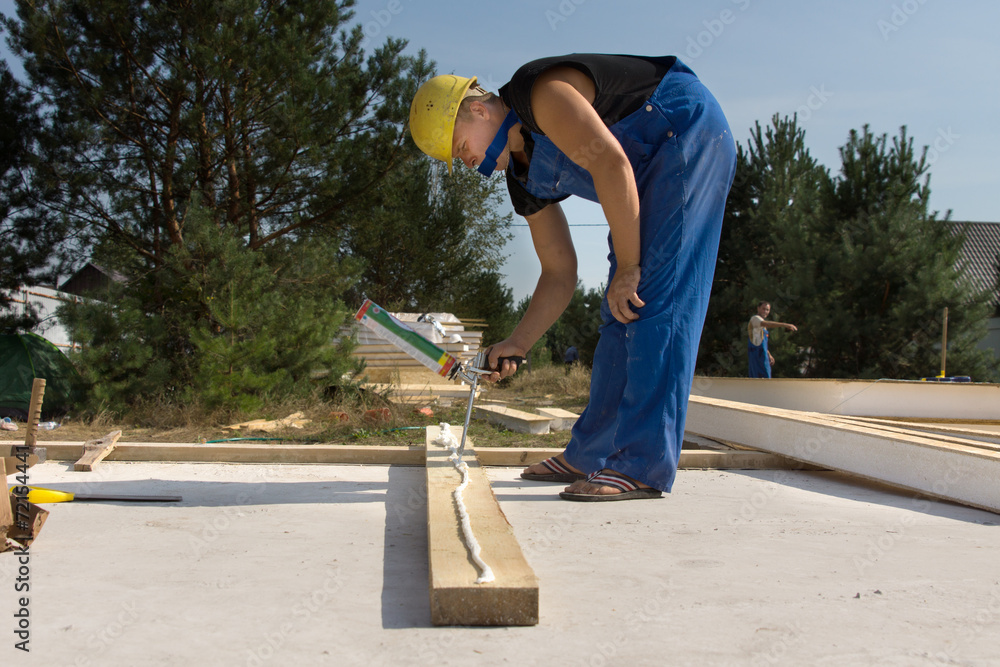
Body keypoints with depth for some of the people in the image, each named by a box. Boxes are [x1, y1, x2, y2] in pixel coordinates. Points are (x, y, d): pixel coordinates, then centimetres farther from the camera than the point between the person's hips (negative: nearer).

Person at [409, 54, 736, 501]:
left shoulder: (540, 91, -17)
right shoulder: (524, 182, 9)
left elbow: (611, 164, -28)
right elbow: (560, 273, 11)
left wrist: (627, 267, -24)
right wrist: (517, 343, 5)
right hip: (653, 169, 10)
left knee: (657, 300, -18)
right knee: (622, 311, 6)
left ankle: (643, 467, -20)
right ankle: (590, 455, 12)